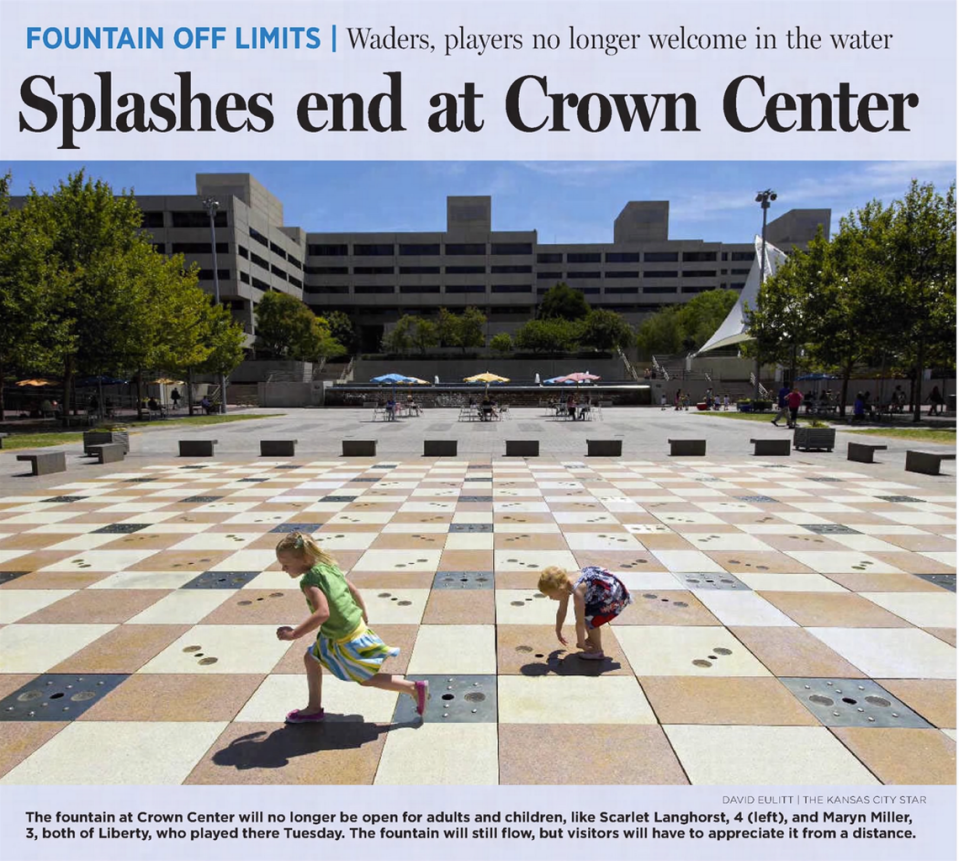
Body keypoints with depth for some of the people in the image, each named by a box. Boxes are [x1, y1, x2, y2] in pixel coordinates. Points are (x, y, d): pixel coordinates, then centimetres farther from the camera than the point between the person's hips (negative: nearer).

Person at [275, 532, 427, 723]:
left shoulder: (309, 581, -25)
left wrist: (295, 633, -29)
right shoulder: (329, 566, 0)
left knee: (368, 679, 9)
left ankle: (415, 688, 14)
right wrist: (363, 615, 23)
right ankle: (314, 708, 35)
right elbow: (354, 591, 9)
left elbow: (323, 613, -37)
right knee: (311, 658, 21)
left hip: (348, 639, -9)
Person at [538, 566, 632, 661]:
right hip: (606, 593, 10)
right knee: (582, 612, 13)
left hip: (616, 597, -9)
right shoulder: (565, 585, -4)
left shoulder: (577, 592, -30)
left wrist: (581, 644, -12)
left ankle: (597, 651, 4)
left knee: (589, 619, -14)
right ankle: (591, 640, 31)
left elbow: (580, 623, -24)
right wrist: (558, 632, 22)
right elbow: (561, 611, 12)